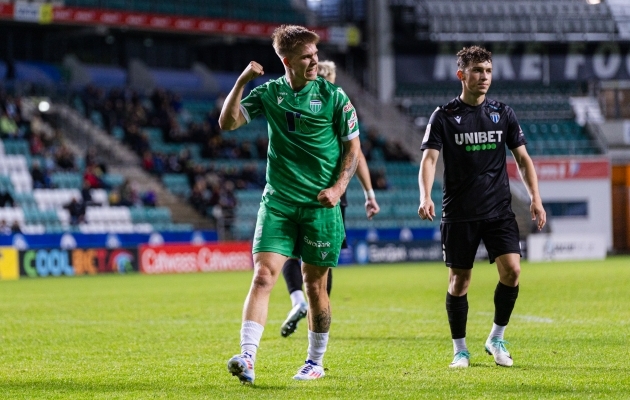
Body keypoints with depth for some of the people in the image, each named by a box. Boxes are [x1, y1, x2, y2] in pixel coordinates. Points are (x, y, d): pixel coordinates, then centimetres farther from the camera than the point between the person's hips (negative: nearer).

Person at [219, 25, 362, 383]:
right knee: (263, 276, -12)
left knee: (315, 284, 6)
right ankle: (247, 357, -20)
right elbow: (228, 122, -2)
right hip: (278, 202, 1)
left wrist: (338, 188, -11)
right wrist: (242, 82, -13)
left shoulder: (333, 96, -2)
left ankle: (316, 361, 22)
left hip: (320, 205, -1)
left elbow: (353, 148, 2)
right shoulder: (269, 93, 4)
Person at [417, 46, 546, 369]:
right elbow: (429, 158, -10)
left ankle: (496, 339, 5)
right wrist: (425, 197, -27)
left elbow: (522, 158, 13)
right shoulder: (444, 117, -2)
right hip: (459, 214, -2)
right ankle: (460, 350, 16)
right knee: (459, 280, 2)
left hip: (499, 210, 2)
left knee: (511, 269, -13)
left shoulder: (502, 113, 7)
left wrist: (535, 198, 2)